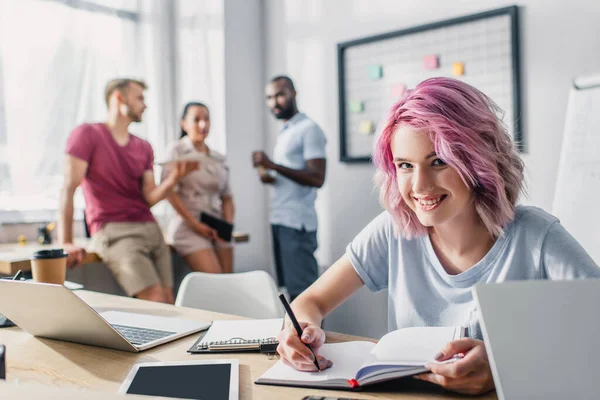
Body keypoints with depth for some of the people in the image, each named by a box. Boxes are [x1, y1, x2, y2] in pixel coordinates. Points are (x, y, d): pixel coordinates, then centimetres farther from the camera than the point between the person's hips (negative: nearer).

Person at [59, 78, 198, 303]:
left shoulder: (144, 148, 16)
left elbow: (150, 198, 9)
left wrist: (174, 177, -10)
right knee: (155, 301, -19)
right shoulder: (87, 135, -1)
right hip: (113, 231, -6)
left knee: (168, 304, -3)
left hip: (150, 228, 6)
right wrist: (66, 243, -15)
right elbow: (69, 188, -8)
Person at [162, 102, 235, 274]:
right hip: (189, 227, -5)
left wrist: (228, 223, 1)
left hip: (217, 229, 5)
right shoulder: (178, 152, 0)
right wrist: (194, 224, -13)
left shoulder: (219, 159, 15)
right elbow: (170, 191, -9)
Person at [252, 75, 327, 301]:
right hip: (279, 221, 9)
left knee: (302, 290, -7)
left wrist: (273, 166, -22)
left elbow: (317, 178, -17)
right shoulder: (284, 132, 19)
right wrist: (269, 176, 4)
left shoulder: (309, 129, -7)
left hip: (298, 223, -9)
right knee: (286, 288, 9)